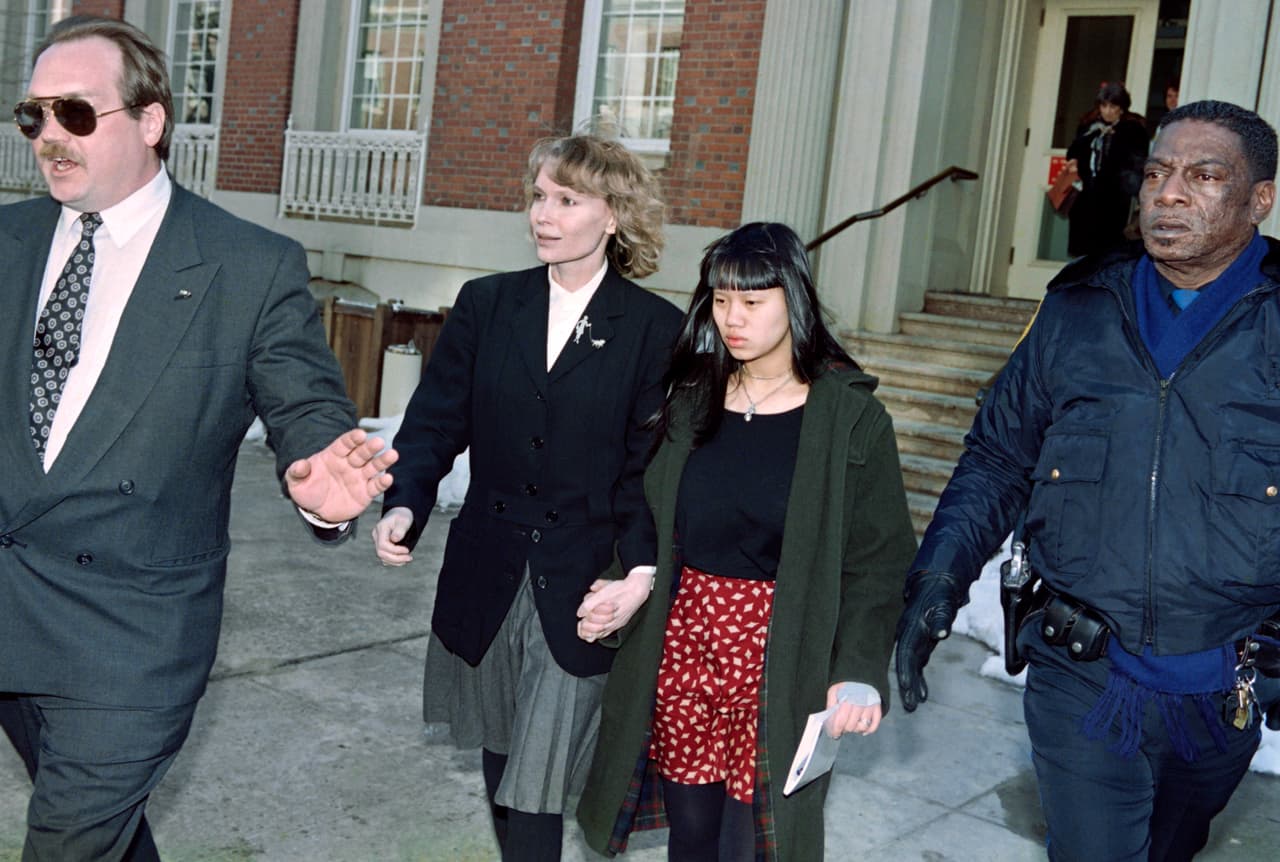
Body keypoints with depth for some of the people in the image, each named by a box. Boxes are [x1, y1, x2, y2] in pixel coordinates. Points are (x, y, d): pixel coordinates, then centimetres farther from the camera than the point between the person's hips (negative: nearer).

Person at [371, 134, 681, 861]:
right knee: (501, 754, 19)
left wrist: (641, 568, -19)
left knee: (538, 784, -2)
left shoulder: (657, 329, -4)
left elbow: (652, 464, -6)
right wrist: (405, 504, -16)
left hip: (583, 589, -3)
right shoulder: (487, 304, 4)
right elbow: (436, 419, 1)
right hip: (487, 575, 4)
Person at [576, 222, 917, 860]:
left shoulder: (850, 415, -6)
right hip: (681, 639, 4)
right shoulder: (690, 399, 7)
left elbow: (877, 556, -7)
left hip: (782, 656, -3)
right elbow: (650, 523, 10)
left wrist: (859, 669, -15)